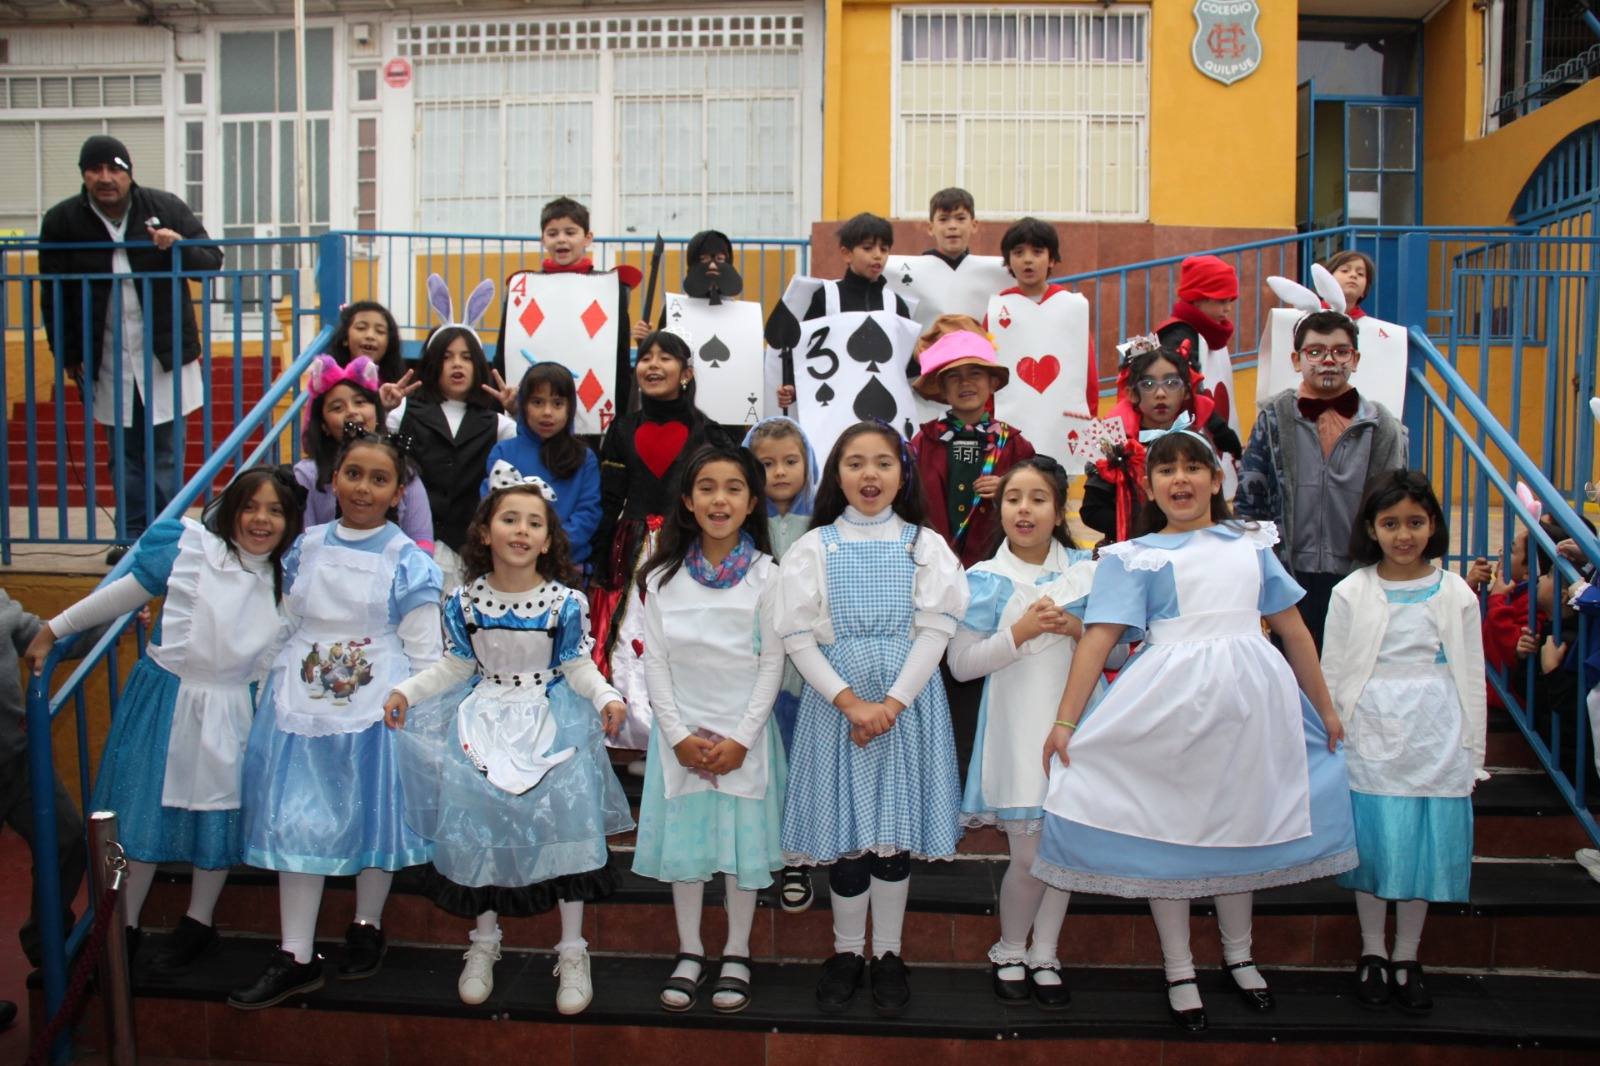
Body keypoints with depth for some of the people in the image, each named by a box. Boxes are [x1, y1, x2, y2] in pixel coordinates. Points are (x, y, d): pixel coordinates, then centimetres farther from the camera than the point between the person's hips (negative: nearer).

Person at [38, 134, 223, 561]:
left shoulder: (166, 208, -3)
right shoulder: (61, 221, -1)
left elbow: (213, 261, 2)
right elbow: (53, 296, 5)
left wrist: (181, 247, -19)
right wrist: (67, 355, 2)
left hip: (164, 354, -1)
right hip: (107, 359, 1)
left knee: (164, 453, 2)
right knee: (124, 454, 9)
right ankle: (134, 537, 18)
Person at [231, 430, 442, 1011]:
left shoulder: (407, 560, -5)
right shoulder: (307, 547, 6)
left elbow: (424, 650, -4)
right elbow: (288, 625, 14)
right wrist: (277, 690, 11)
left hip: (374, 708, -3)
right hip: (302, 705, 4)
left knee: (372, 818, 8)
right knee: (295, 823, 4)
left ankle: (367, 926, 32)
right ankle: (296, 957, 13)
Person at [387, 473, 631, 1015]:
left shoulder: (565, 602, -9)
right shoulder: (466, 600, -3)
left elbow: (578, 666, -4)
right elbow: (454, 666, 6)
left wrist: (605, 695, -22)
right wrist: (408, 690, -6)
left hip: (551, 721, -2)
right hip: (484, 721, 2)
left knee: (565, 821, -8)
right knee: (476, 826, 1)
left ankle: (572, 951, 11)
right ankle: (484, 942, 26)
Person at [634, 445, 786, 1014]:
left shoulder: (765, 575, -5)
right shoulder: (664, 577, -1)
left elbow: (773, 662, -6)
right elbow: (655, 662, -1)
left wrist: (741, 738, -12)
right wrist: (679, 735, -9)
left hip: (744, 732, -1)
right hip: (681, 733, 2)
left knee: (741, 840, 6)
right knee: (683, 839, 9)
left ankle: (736, 955, 21)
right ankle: (689, 952, 24)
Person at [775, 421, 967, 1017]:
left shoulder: (924, 545, 4)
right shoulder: (814, 548, 2)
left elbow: (935, 630, -4)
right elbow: (799, 638, -4)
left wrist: (892, 703, -14)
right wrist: (850, 702, -14)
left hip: (908, 699, 1)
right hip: (835, 699, 0)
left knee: (895, 831, 6)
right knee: (846, 831, 4)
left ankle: (888, 953, 22)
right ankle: (846, 952, 21)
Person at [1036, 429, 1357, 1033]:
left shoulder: (1251, 543, 12)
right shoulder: (1133, 556, 2)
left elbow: (1293, 630, 15)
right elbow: (1099, 637, -8)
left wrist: (1325, 708, 16)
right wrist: (1065, 720, -15)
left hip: (1248, 698, 3)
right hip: (1169, 701, -3)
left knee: (1239, 824, 15)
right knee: (1169, 825, 4)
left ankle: (1238, 955, 36)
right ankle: (1178, 970, 21)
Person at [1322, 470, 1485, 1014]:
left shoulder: (1456, 594, 4)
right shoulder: (1351, 593, 0)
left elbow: (1471, 678, 7)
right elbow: (1331, 674, 3)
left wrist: (1471, 753, 6)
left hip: (1435, 739, 1)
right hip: (1371, 735, -1)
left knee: (1425, 843, 5)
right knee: (1373, 840, 4)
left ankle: (1406, 957, 20)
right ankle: (1372, 952, 20)